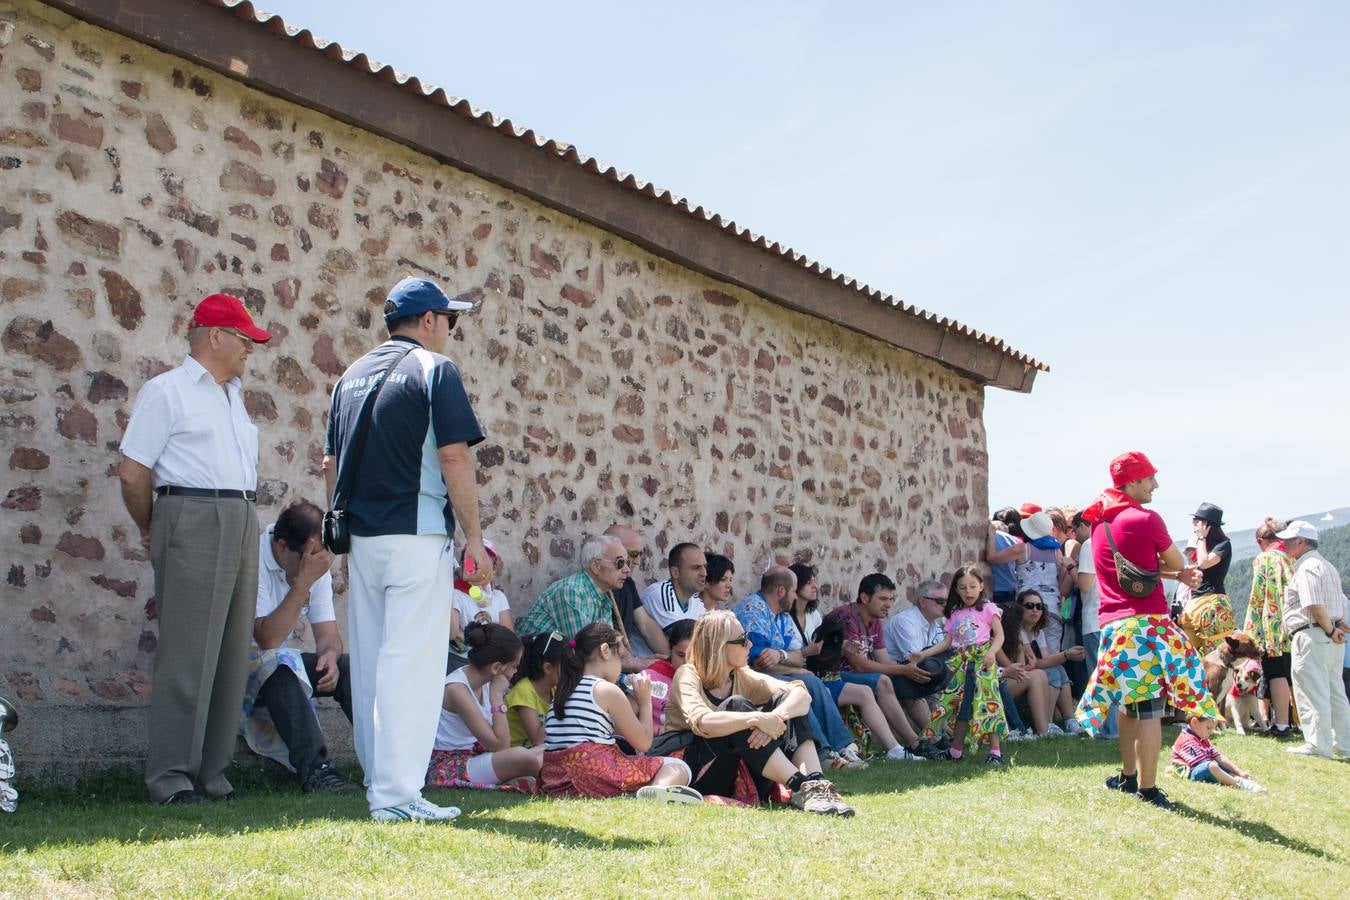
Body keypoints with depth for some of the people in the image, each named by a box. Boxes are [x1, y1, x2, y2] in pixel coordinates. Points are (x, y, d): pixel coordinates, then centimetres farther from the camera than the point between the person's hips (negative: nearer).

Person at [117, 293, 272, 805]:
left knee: (231, 653, 7)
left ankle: (211, 772, 14)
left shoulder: (233, 396, 23)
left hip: (242, 526, 8)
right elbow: (133, 472, -6)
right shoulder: (167, 391, -1)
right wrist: (152, 532, 4)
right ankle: (170, 776, -3)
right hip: (193, 519, -8)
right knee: (187, 653, -8)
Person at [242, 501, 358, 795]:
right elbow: (268, 640, -29)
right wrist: (304, 582, -31)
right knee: (279, 663, -37)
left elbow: (328, 633, -1)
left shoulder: (317, 566, 2)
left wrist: (330, 655, -24)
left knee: (349, 666, -18)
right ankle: (313, 769, -44)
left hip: (288, 668, 6)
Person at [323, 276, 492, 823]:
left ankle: (379, 784, 20)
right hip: (416, 534, -7)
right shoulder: (433, 369, -4)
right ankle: (398, 794, -8)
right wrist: (473, 539, -9)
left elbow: (330, 463, 17)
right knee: (412, 661, -6)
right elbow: (454, 457, -12)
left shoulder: (352, 375, 17)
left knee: (370, 661, 11)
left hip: (361, 537, 7)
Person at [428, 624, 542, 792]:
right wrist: (497, 696, -18)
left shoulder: (485, 683, 5)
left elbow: (503, 743, 4)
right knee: (522, 756, -29)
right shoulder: (457, 689, -20)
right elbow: (500, 746, -22)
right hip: (448, 767, -9)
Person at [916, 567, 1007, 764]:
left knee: (986, 703, -12)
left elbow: (999, 635, -4)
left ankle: (996, 750, -10)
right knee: (959, 704, 5)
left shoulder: (988, 609, 3)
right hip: (961, 663, 5)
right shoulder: (955, 614, 18)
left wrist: (991, 652, -23)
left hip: (982, 661, -5)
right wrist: (924, 654, 9)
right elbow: (947, 641, 16)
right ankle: (956, 750, 14)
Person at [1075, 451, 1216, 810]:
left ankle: (1128, 775, 28)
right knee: (1150, 707, -6)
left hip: (1112, 626, 8)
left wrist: (1178, 576, 10)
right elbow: (1177, 562, 6)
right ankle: (1147, 789, -5)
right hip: (1148, 622, -8)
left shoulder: (1099, 521, 15)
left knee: (1129, 702, 19)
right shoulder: (1147, 519, -8)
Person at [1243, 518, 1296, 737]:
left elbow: (1257, 597, -8)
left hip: (1272, 626, -6)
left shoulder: (1264, 559, -6)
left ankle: (1281, 724, -6)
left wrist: (1250, 629, -2)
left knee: (1276, 674, -4)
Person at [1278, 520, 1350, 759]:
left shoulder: (1306, 568, -13)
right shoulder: (1327, 566, 20)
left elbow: (1314, 605, -24)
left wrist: (1330, 630, -14)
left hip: (1311, 636, -10)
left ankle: (1318, 745, -5)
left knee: (1312, 693, -6)